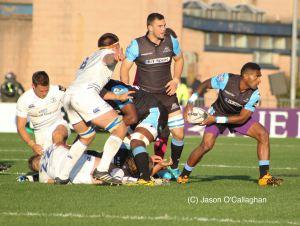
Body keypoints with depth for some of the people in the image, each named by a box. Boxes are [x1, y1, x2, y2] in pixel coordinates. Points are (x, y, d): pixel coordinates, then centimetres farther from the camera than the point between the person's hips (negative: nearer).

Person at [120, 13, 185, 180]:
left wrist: (176, 80, 4)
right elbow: (125, 68, -7)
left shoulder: (171, 42, -2)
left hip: (166, 93, 3)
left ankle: (174, 167, 20)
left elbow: (179, 59, 17)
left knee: (179, 134, -1)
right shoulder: (137, 45, -12)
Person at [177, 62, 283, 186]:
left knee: (263, 134, -17)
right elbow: (205, 84, -10)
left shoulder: (254, 95, -23)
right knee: (207, 145, -23)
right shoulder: (226, 79, -28)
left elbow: (242, 118, -20)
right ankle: (184, 175, -1)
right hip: (217, 113, -3)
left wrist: (216, 120, -25)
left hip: (237, 117, 3)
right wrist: (190, 102, -14)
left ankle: (264, 177, -13)